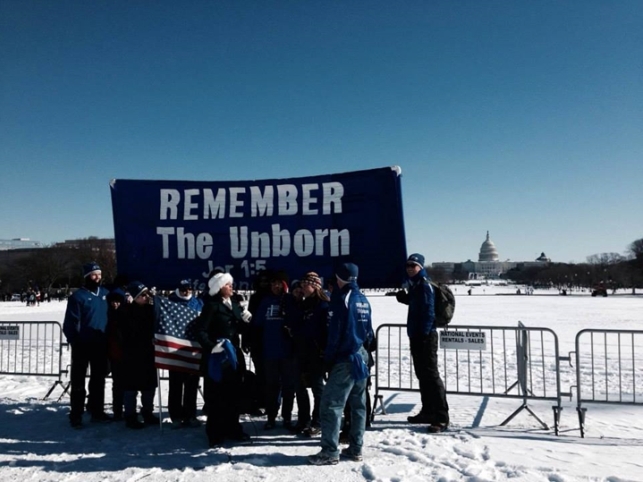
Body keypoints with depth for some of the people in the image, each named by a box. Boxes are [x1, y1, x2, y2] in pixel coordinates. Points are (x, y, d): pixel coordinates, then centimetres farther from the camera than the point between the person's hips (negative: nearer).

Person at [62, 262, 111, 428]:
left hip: (100, 345, 5)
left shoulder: (105, 293, 7)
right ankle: (76, 414, 13)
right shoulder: (78, 296, -10)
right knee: (78, 381, 5)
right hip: (82, 345, -5)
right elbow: (70, 322, -13)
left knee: (99, 379, 15)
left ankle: (97, 410, 27)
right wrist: (75, 341, -18)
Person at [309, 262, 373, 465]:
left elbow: (334, 332, -13)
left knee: (331, 404, -5)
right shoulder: (363, 299, 11)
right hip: (361, 356, 8)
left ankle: (330, 452, -4)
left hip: (345, 359, -8)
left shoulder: (341, 298, -11)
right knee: (358, 404, 12)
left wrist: (328, 358, -5)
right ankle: (355, 448, 17)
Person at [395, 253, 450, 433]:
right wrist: (403, 297, 8)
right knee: (422, 374, 15)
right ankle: (428, 411, 26)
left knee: (431, 374, -8)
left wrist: (424, 333, -23)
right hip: (416, 335, 10)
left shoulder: (424, 284, -13)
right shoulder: (414, 284, 15)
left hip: (426, 335, -10)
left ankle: (441, 417, -4)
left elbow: (428, 310, -20)